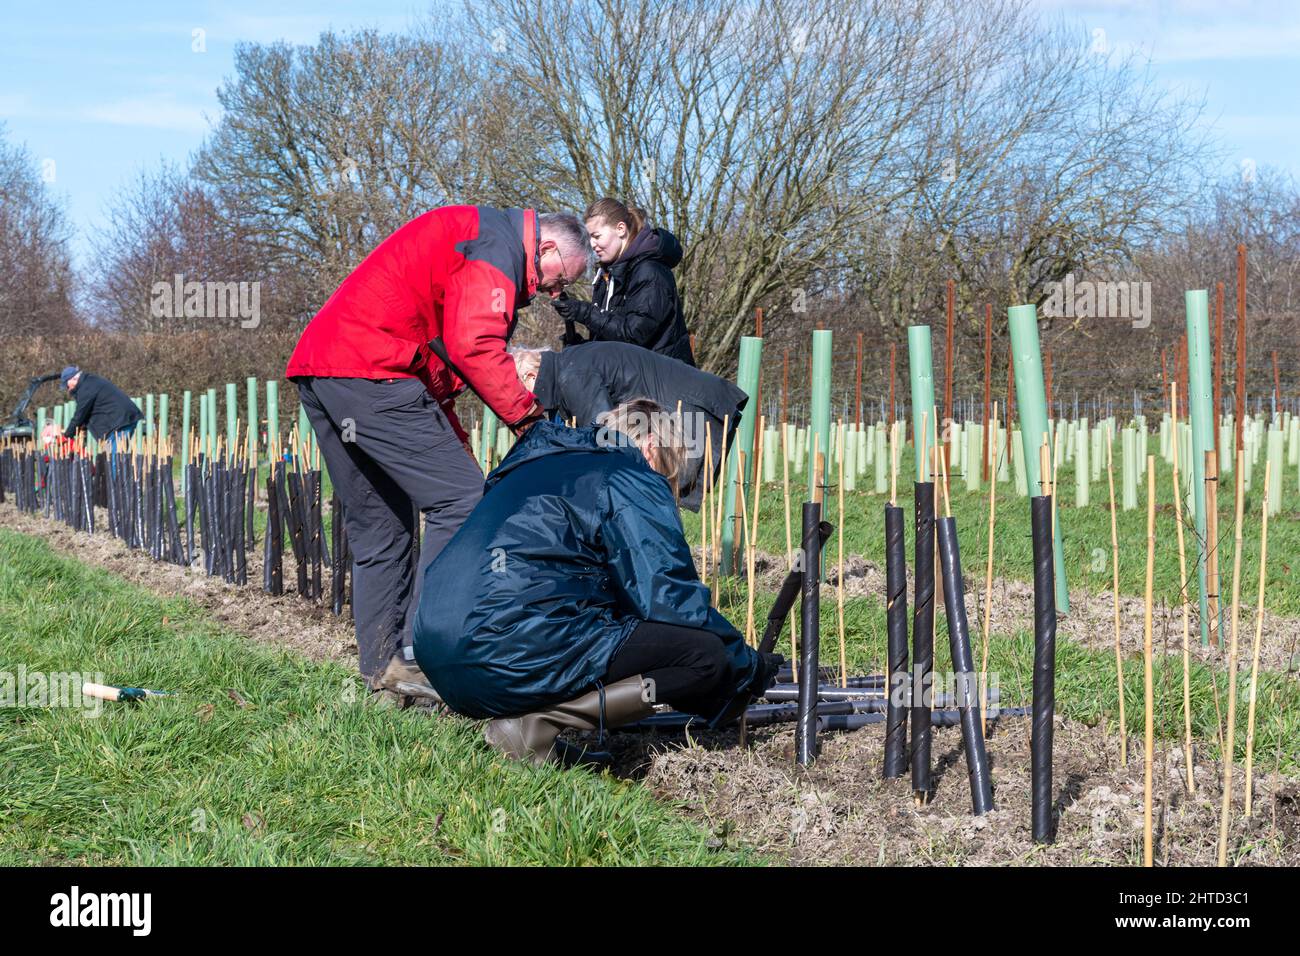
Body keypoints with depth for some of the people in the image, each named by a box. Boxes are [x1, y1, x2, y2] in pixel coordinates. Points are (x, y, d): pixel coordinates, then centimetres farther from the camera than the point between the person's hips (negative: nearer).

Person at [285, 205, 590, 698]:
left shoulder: (464, 234, 30)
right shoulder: (498, 243, -2)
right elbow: (473, 345, -17)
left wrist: (453, 438, 21)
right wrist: (529, 416, -10)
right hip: (370, 372, -11)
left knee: (379, 527, 15)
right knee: (461, 500, -11)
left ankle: (381, 666, 17)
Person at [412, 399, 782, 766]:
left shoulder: (541, 463, 30)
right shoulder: (632, 478, 4)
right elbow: (669, 597, -3)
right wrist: (747, 664, 12)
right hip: (515, 656, -10)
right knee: (705, 653, -6)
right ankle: (538, 721, -14)